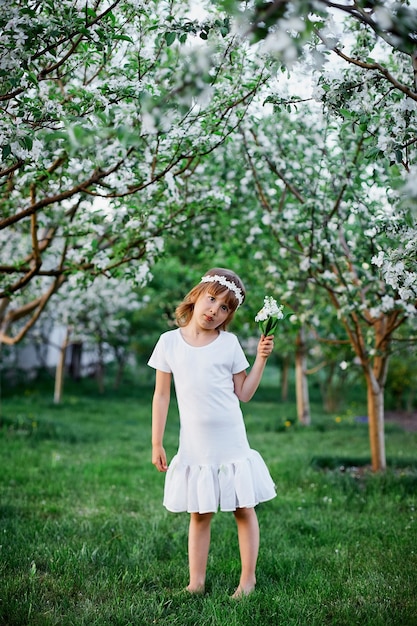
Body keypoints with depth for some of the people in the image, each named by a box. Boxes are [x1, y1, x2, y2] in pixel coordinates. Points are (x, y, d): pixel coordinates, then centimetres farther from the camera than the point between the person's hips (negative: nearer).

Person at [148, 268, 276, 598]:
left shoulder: (229, 343, -1)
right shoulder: (170, 341, -1)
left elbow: (244, 393, 3)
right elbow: (162, 395, 3)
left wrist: (261, 358, -5)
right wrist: (157, 443, 2)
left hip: (231, 443, 0)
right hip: (195, 445, 0)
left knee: (244, 509, 7)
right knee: (199, 514, 9)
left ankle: (248, 578, 20)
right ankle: (196, 582, 17)